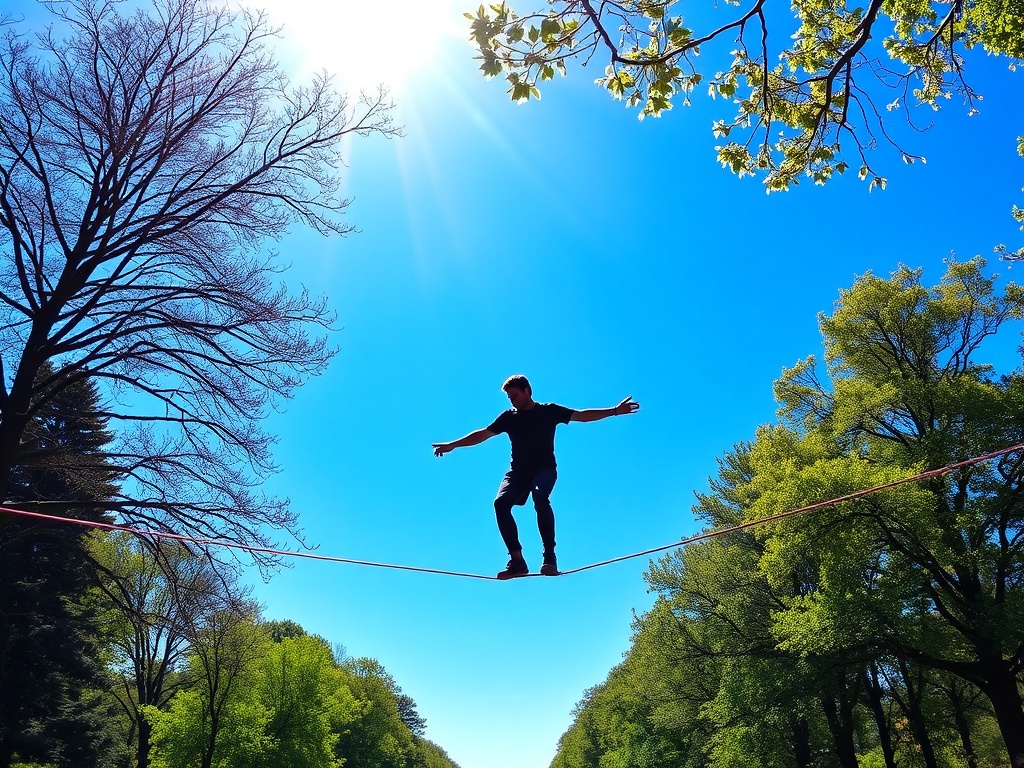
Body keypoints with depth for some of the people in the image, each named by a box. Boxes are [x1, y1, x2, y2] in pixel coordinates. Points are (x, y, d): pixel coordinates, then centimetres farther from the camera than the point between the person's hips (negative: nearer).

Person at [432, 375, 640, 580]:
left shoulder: (548, 411, 5)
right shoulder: (509, 417, 12)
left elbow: (582, 415, 0)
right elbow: (483, 434, 14)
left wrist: (614, 410, -9)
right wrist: (452, 445, 11)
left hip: (544, 468, -3)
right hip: (518, 470, 3)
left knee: (540, 497, -35)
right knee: (501, 503, -24)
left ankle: (550, 556, -28)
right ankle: (517, 560, -21)